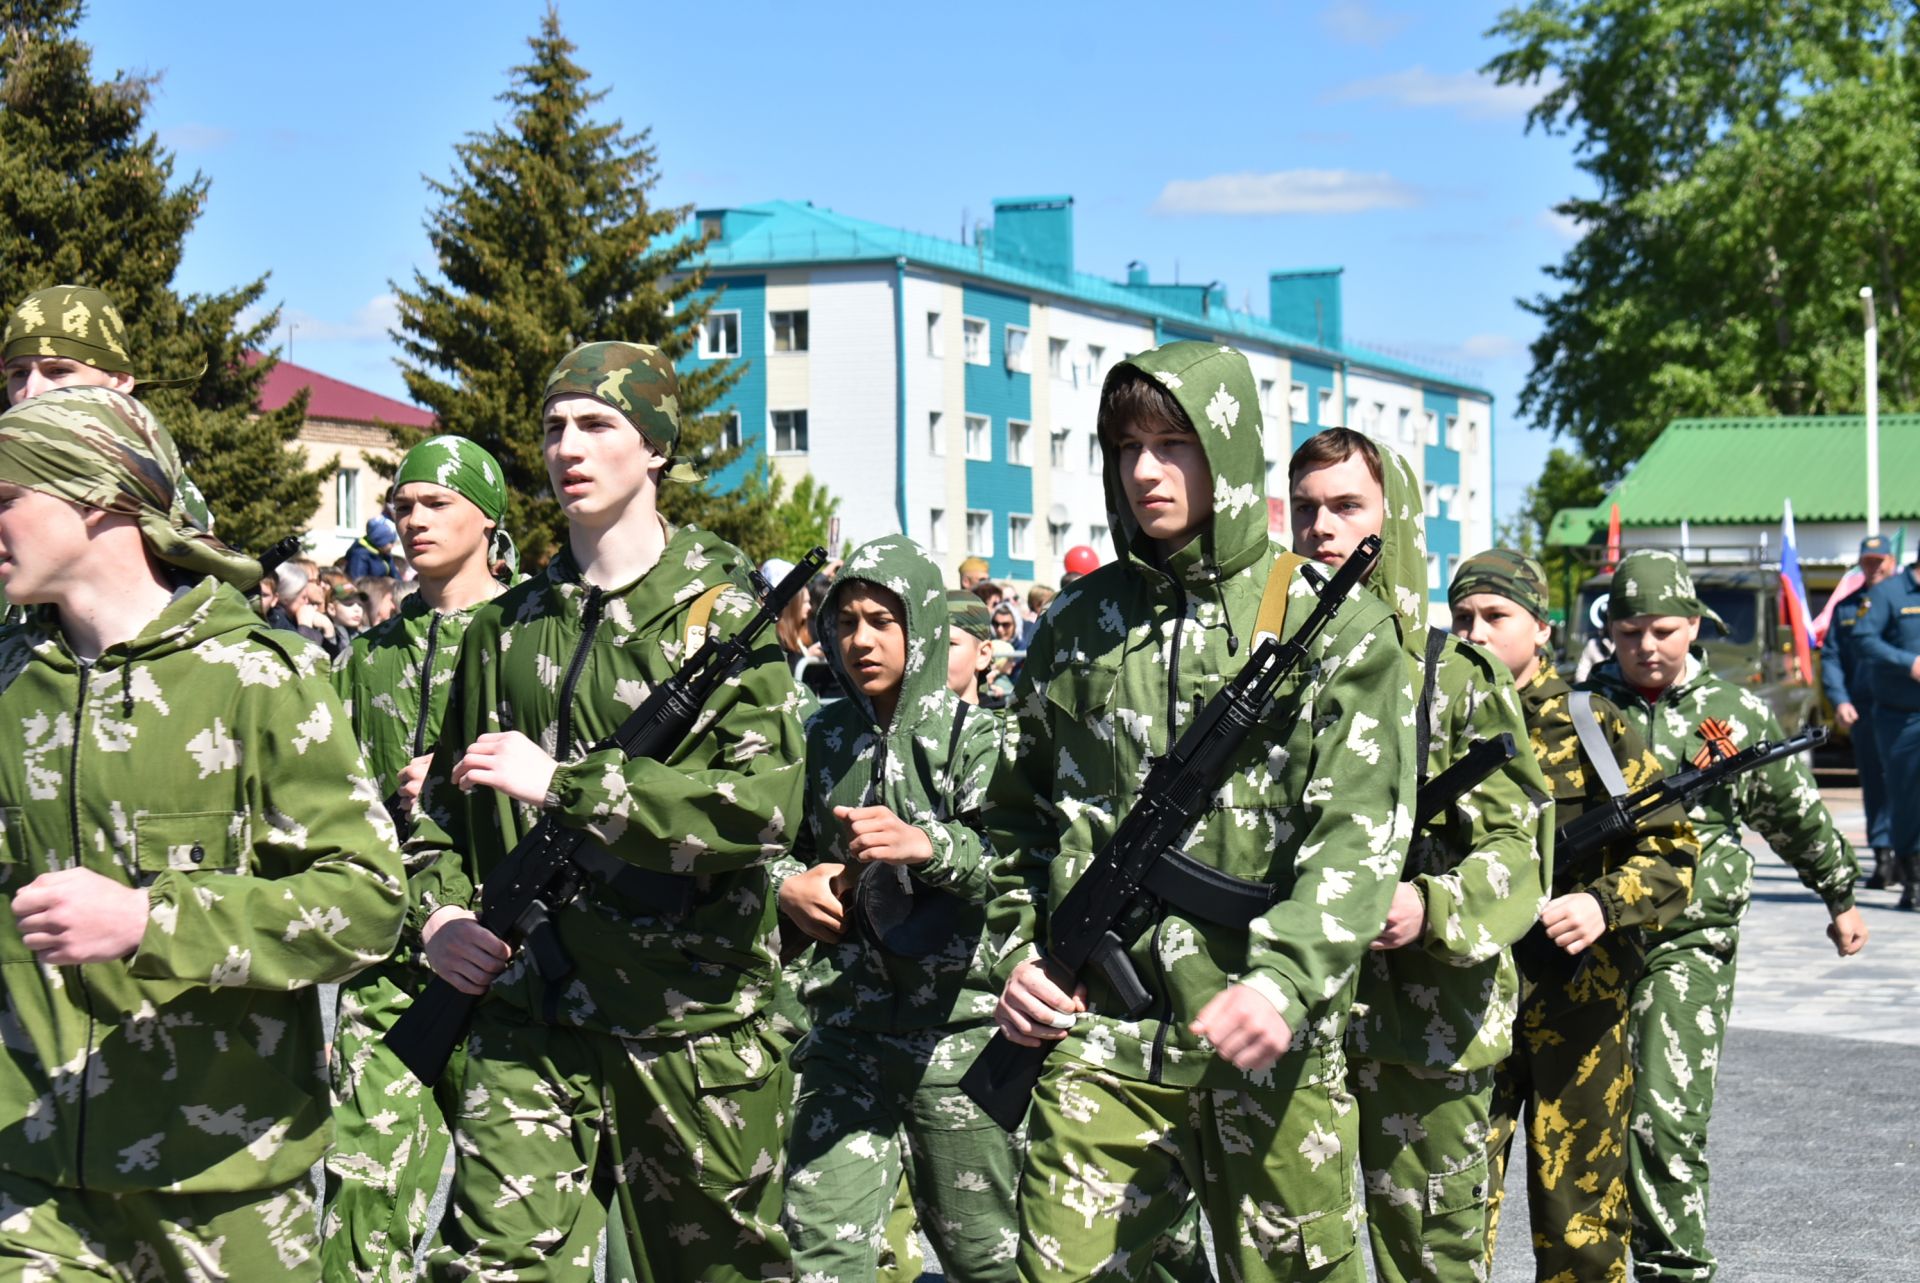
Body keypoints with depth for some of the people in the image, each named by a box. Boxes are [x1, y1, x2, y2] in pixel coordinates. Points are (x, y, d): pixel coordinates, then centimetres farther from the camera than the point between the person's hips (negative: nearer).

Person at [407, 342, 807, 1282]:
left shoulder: (720, 613, -3)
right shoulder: (504, 626, 12)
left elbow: (764, 803, -18)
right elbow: (445, 800, 24)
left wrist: (561, 785, -19)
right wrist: (438, 908, 4)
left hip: (691, 1023, -3)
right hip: (528, 1018, 3)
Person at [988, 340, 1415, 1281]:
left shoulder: (1332, 625, 1)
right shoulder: (1077, 627, 12)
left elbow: (1360, 832, -9)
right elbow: (1015, 814, 22)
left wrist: (1285, 976, -24)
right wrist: (1016, 952, 7)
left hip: (1267, 1047, -2)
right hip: (1102, 1038, 2)